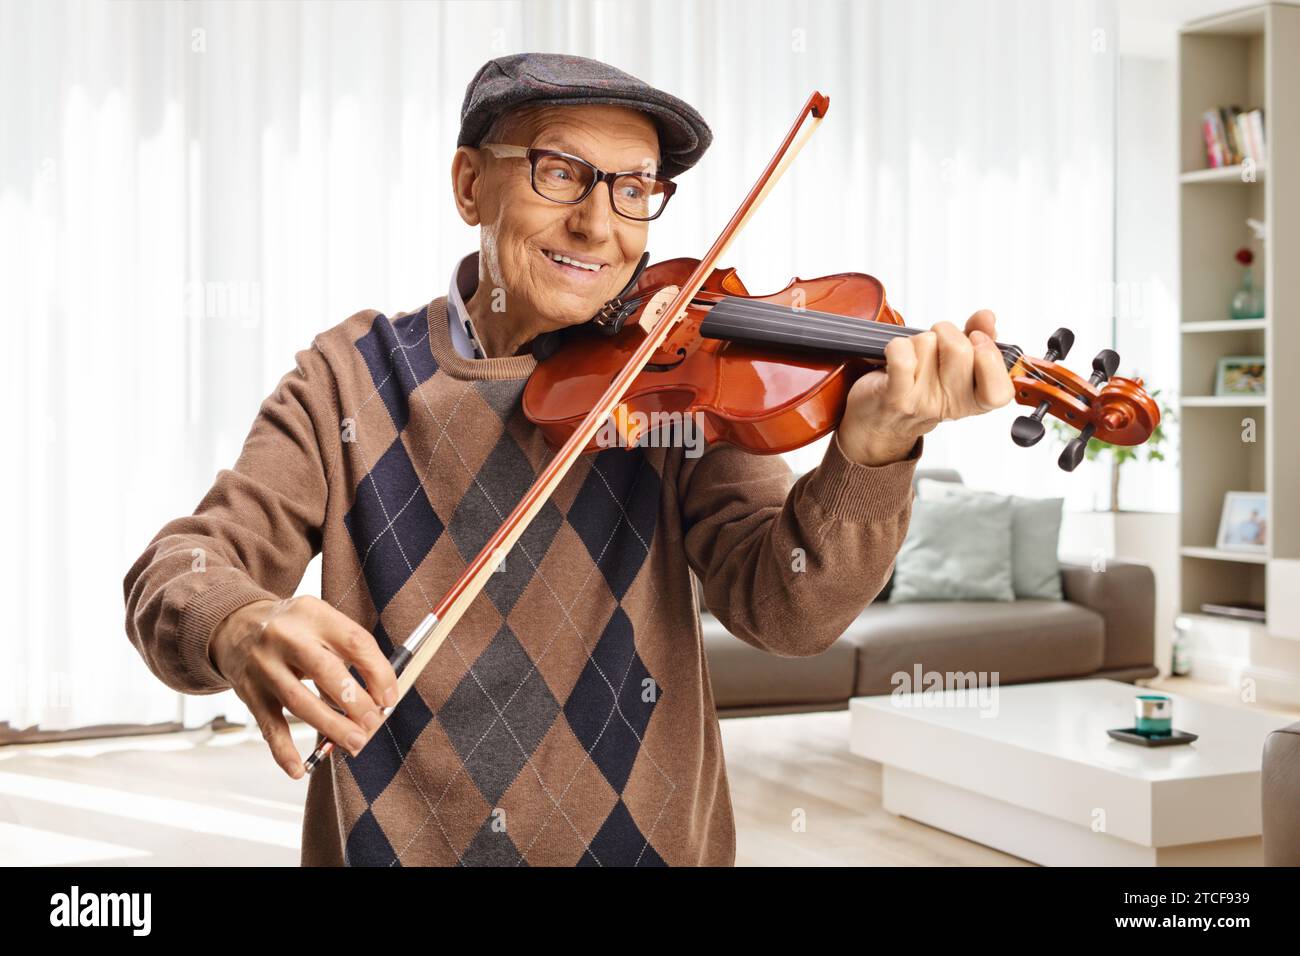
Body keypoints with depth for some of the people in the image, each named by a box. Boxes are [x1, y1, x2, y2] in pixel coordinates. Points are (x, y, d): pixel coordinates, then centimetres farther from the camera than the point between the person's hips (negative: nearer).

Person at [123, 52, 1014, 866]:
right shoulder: (353, 377, 1)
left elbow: (783, 607, -11)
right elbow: (184, 568, -5)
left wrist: (870, 451, -29)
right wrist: (241, 626, -27)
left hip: (642, 837, -1)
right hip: (385, 840, 1)